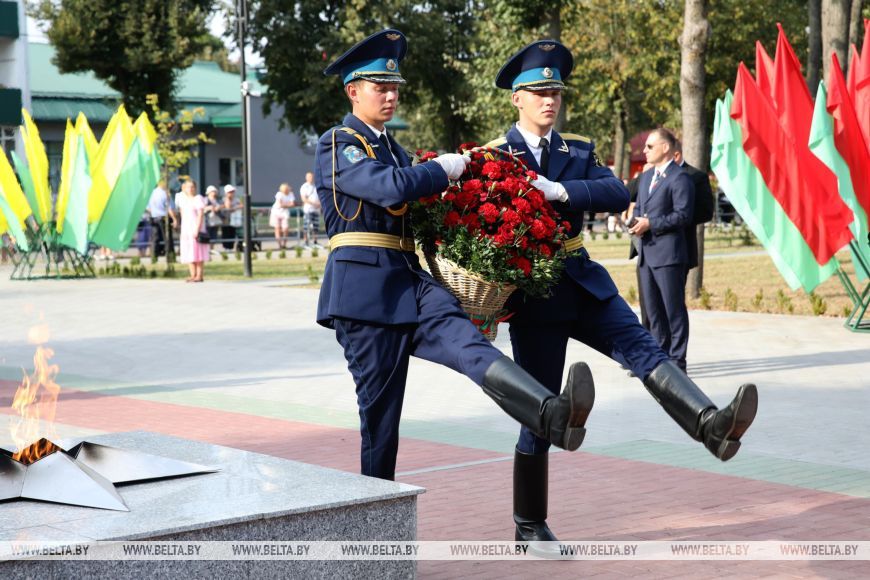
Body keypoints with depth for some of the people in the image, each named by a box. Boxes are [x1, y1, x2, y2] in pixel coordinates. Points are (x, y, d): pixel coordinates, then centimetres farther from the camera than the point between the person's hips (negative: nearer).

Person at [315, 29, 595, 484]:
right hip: (364, 288, -6)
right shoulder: (337, 144, -4)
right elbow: (391, 188, -21)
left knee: (469, 342, -21)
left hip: (410, 281, 6)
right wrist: (444, 169, -7)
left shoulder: (392, 147, 24)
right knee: (379, 409, -1)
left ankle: (552, 415, -45)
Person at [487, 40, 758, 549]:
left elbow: (618, 194, -6)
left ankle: (711, 425, -42)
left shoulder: (578, 151, 10)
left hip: (582, 282, 4)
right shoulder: (493, 156, -1)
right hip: (532, 294, -4)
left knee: (640, 345, -22)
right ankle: (530, 527, 12)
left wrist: (561, 191, -21)